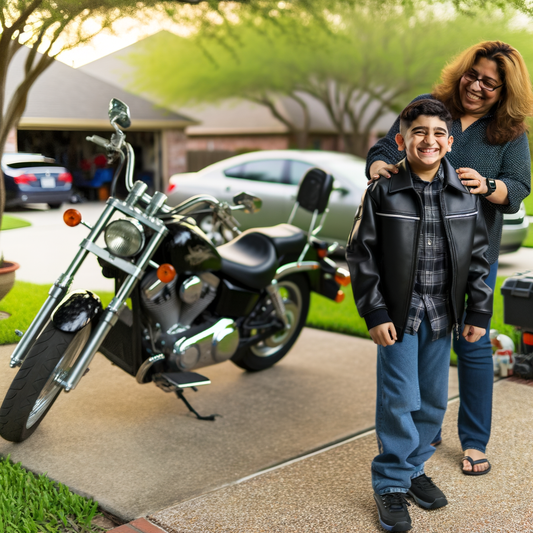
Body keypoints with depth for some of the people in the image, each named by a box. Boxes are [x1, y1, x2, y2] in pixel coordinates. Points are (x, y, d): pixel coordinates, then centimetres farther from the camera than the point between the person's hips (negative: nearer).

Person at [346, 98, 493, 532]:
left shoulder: (463, 195, 2)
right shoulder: (383, 192, -8)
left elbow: (478, 256, 7)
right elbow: (362, 254, -7)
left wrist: (479, 312, 5)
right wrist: (375, 313, -10)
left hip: (441, 315, 4)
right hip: (398, 314, -4)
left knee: (434, 399, 12)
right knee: (399, 400, -1)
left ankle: (414, 467, 33)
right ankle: (391, 483, 16)